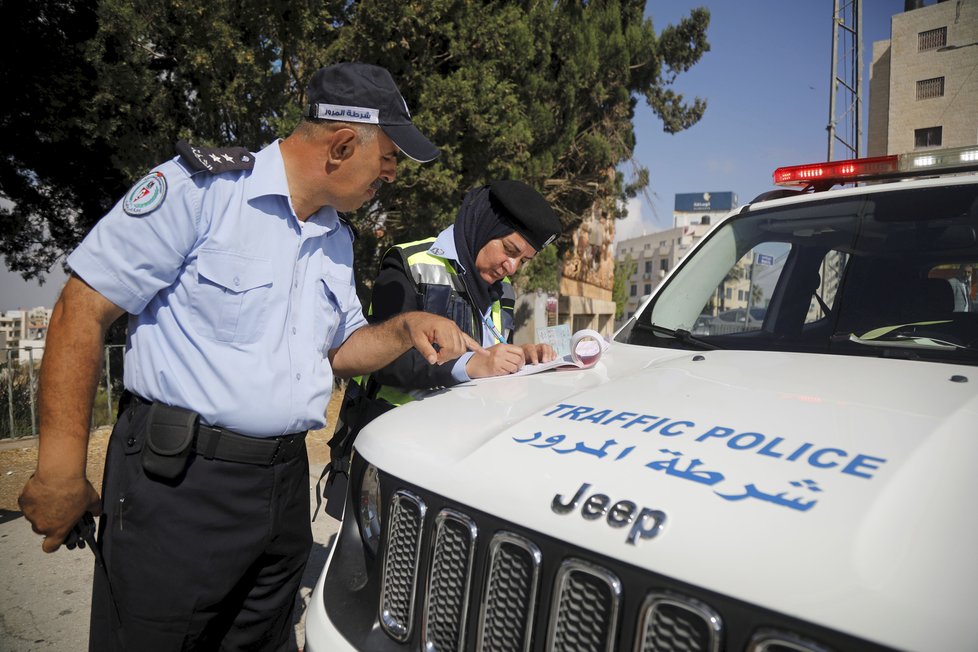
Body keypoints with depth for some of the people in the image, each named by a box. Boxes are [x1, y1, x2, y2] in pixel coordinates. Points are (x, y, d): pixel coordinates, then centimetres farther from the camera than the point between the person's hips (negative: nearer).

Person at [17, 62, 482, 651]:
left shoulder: (337, 238, 12)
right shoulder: (202, 186, -12)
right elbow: (83, 310, -12)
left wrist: (405, 329, 0)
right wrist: (61, 470, -14)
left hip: (284, 485, 7)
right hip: (178, 480, -6)